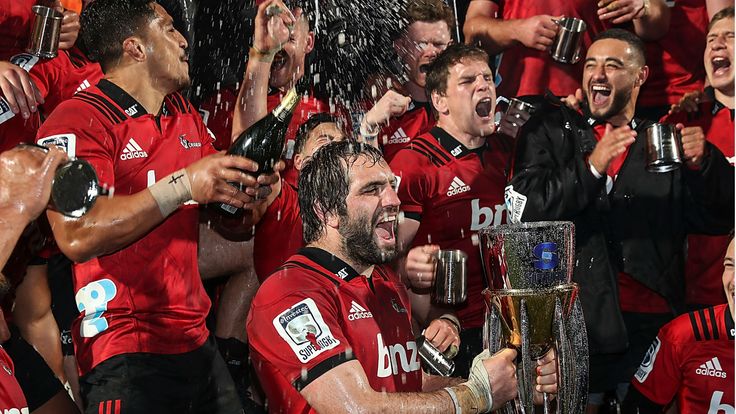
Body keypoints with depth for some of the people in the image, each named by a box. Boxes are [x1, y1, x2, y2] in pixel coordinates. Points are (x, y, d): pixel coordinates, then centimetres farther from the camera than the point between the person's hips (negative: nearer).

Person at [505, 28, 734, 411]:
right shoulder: (550, 131, 7)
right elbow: (524, 211, -6)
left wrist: (702, 162, -14)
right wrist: (592, 167, -20)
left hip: (652, 324, 2)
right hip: (577, 320, -2)